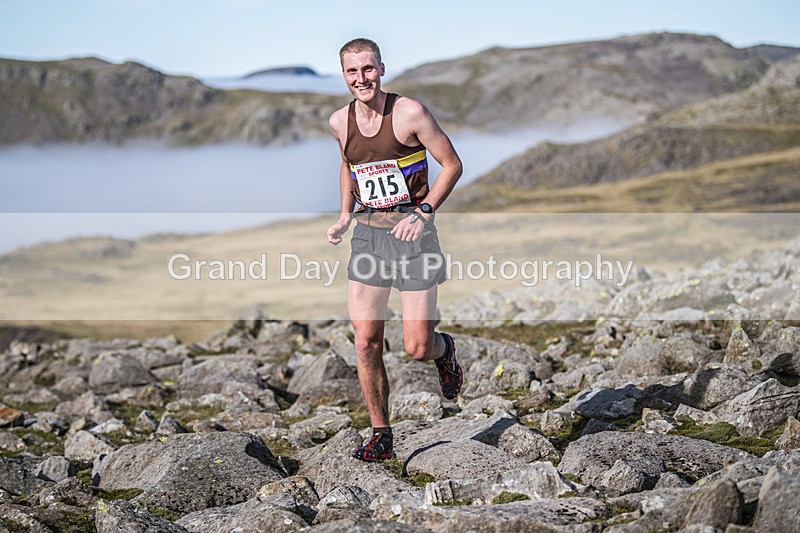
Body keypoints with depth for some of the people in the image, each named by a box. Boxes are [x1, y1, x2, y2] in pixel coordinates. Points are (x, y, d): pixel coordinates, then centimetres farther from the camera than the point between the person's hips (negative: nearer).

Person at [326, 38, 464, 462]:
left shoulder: (409, 113, -11)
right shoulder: (340, 122, 4)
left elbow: (452, 165, -5)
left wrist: (423, 213, -16)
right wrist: (344, 217, 12)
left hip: (411, 233, -4)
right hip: (367, 235, 4)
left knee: (417, 347, -5)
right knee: (366, 342, -2)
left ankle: (445, 351, 32)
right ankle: (381, 436, 10)